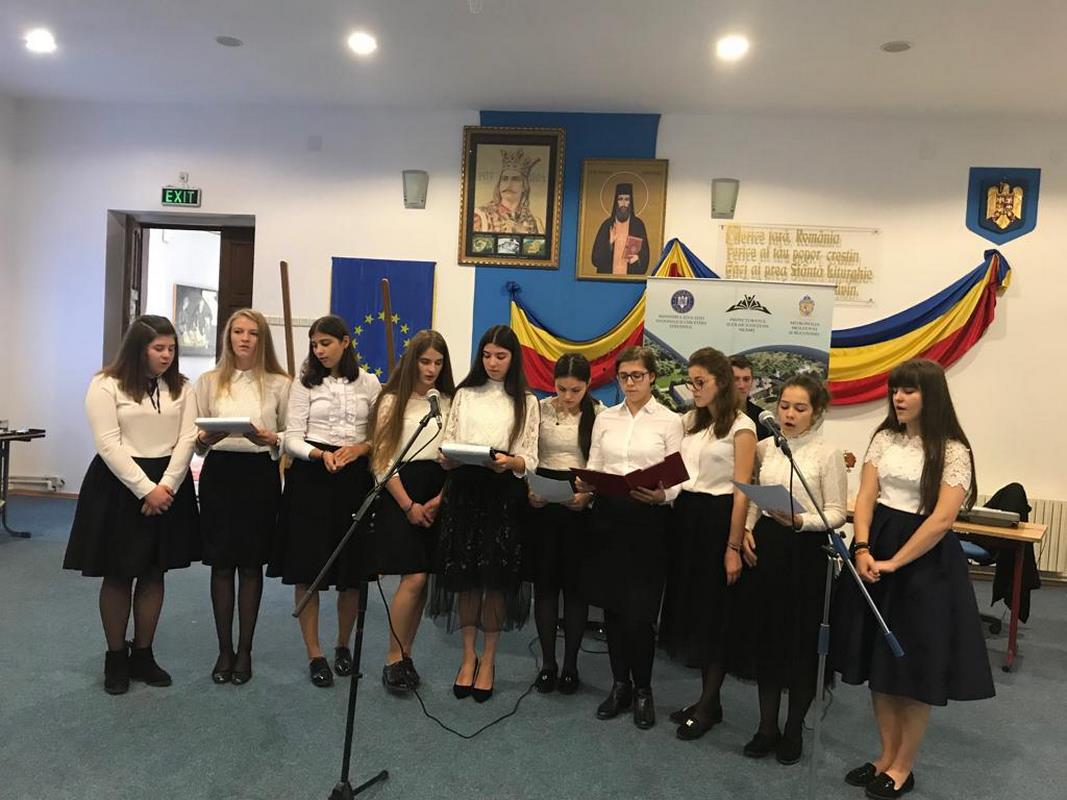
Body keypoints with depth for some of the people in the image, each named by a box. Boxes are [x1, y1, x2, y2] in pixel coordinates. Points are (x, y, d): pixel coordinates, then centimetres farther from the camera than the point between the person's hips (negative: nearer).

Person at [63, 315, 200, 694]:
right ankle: (115, 658, 20)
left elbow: (187, 438, -1)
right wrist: (145, 489, -19)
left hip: (169, 484, 4)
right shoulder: (106, 385, -6)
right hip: (119, 484, -3)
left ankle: (143, 654, 22)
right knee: (118, 574, 5)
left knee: (154, 573, 9)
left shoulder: (181, 387, 6)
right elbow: (108, 444, -13)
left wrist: (166, 486, -14)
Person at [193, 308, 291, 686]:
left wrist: (270, 439, -20)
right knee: (221, 565, 7)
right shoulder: (209, 382, 7)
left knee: (251, 565, 6)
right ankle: (224, 649, 21)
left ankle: (244, 650, 20)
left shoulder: (279, 384, 2)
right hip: (219, 473, 1)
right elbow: (195, 438, 6)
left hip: (260, 475, -1)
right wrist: (203, 439, -15)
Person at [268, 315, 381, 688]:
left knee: (351, 572, 7)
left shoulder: (369, 383, 6)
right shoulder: (305, 383, 3)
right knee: (308, 569, 1)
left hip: (355, 477, 1)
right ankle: (315, 655, 15)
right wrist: (321, 455, -20)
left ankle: (343, 646, 28)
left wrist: (359, 448, -13)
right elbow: (292, 438, -2)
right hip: (310, 478, -1)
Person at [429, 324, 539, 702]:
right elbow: (446, 447, 7)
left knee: (496, 577, 1)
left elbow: (529, 461, -1)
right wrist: (448, 457, -15)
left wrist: (509, 462, -22)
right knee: (465, 575, 4)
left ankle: (488, 660, 17)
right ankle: (468, 655, 20)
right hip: (463, 491, 2)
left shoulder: (526, 402, 6)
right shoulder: (464, 395, 11)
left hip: (503, 495, -1)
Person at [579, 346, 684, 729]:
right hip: (608, 515, 4)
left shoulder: (669, 421, 0)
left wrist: (661, 495, -24)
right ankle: (620, 684, 26)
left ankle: (643, 689, 17)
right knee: (612, 605, 9)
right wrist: (585, 484, -13)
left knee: (639, 611, -4)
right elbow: (593, 467, 8)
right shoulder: (605, 418, 10)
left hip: (648, 518, -3)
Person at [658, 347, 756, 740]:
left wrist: (733, 547, -16)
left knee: (714, 612, 3)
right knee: (691, 606, 11)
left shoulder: (740, 426, -8)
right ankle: (709, 699, 25)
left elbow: (742, 491, -13)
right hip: (685, 515, 7)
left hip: (718, 518, -7)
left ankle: (706, 705, 16)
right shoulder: (690, 421, 12)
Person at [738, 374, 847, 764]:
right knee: (765, 633, 10)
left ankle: (794, 729, 26)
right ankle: (767, 725, 26)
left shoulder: (827, 454, -9)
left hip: (806, 550, -4)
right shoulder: (765, 447, 5)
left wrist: (800, 521, -25)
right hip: (765, 546, 4)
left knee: (801, 638, 7)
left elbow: (836, 514, -9)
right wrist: (747, 529, -1)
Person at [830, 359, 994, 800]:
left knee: (914, 665, 5)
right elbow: (865, 498, -1)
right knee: (879, 661, 11)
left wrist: (894, 563, -19)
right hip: (877, 547, 5)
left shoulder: (952, 451, -9)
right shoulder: (884, 438, 5)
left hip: (925, 560, -5)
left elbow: (941, 520, -16)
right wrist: (862, 550, -15)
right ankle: (886, 756, 28)